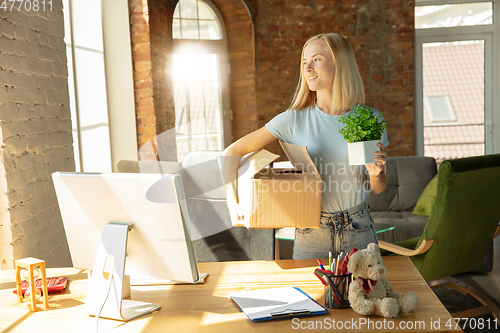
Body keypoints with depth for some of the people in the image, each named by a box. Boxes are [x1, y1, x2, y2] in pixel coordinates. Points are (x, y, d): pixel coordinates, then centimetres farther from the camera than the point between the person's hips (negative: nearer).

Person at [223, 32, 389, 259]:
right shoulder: (294, 119, -8)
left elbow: (377, 189, 6)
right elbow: (234, 151, -7)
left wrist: (376, 173, -17)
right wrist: (232, 200, -19)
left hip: (358, 232, 1)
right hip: (311, 235, -1)